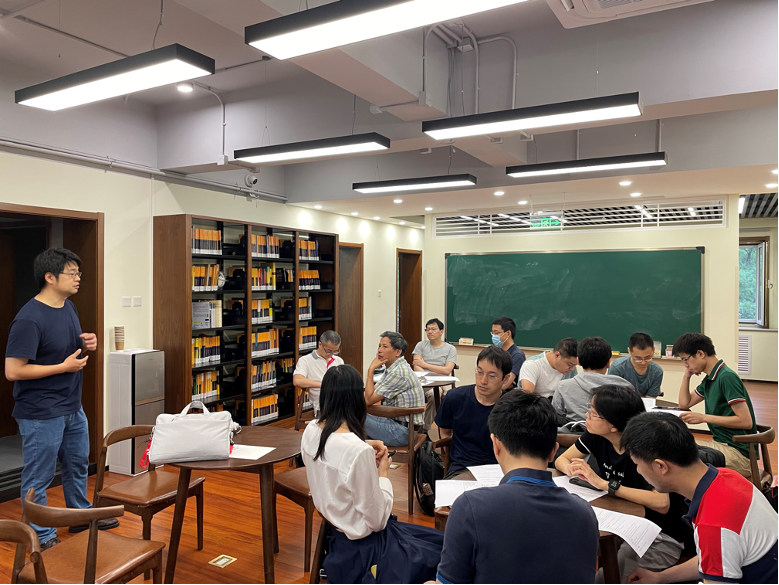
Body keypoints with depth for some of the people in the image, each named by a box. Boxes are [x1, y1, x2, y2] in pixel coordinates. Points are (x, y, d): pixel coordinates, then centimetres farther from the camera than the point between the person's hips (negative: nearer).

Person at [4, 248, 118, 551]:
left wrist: (86, 344, -2)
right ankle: (42, 538, 24)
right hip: (41, 415, -9)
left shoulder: (69, 307, 4)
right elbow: (13, 371, -24)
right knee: (38, 478, 8)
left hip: (72, 407, 9)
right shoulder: (29, 319, -23)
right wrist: (64, 367, -22)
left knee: (78, 463, 24)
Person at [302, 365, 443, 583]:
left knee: (438, 540, 22)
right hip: (363, 547, -8)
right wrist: (383, 472, -9)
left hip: (335, 532, 8)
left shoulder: (311, 432, -7)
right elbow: (377, 521, -22)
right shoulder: (358, 451, -32)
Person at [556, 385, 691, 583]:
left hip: (663, 535, -6)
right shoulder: (596, 436, -7)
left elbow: (661, 503, -38)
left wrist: (603, 484, -36)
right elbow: (561, 460, 4)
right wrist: (574, 470, -20)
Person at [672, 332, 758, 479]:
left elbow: (746, 421, -20)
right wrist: (687, 375, 12)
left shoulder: (727, 377, -16)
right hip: (721, 444, 9)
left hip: (739, 453, -9)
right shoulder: (709, 380, 12)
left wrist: (704, 417, -20)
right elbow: (684, 403, 22)